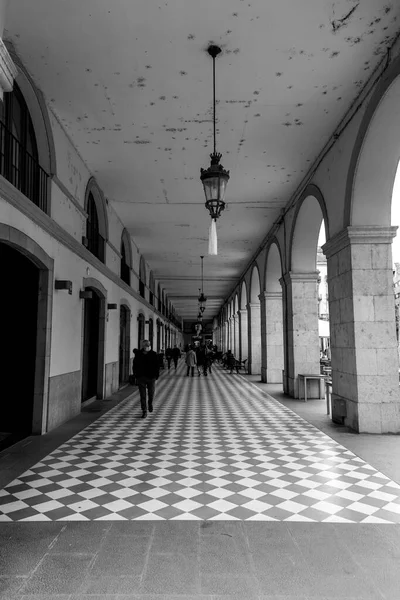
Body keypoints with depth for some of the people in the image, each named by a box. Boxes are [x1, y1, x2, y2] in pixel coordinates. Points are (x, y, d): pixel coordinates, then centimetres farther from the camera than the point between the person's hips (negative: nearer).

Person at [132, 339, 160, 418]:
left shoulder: (153, 354, -4)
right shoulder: (138, 354, 0)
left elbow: (157, 366, -2)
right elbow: (135, 366, 7)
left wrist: (156, 376, -7)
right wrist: (136, 375, 1)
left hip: (151, 377, -1)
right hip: (141, 377, 1)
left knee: (151, 393, 11)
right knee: (142, 395, 1)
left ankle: (150, 403, 43)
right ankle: (144, 412, 9)